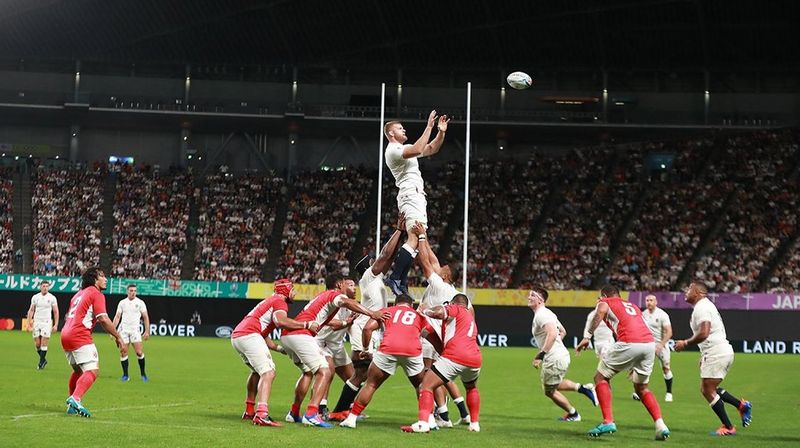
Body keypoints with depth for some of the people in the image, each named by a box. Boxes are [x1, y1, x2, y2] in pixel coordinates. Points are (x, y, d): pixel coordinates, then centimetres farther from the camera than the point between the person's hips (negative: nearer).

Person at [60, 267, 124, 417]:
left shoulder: (79, 294, 25)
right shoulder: (96, 294, -2)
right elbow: (103, 319, -13)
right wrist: (118, 337, -6)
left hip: (65, 334, 9)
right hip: (79, 336, -9)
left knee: (78, 370, 23)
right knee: (92, 371, -17)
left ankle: (72, 405, 23)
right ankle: (76, 398, -36)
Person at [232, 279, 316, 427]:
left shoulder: (269, 301, 32)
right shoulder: (280, 301, 2)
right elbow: (280, 321, -21)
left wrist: (280, 348, 27)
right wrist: (307, 325, -16)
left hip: (235, 336, 10)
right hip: (249, 335, -10)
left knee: (257, 370, 29)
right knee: (268, 372, -17)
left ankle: (249, 411, 34)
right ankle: (261, 415, -34)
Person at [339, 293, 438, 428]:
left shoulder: (387, 311, 27)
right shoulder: (419, 315, 31)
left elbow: (368, 328, 12)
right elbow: (434, 335, 26)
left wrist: (366, 350, 21)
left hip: (388, 348, -1)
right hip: (412, 351, 1)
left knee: (371, 385, 14)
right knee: (421, 386, 25)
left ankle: (351, 418, 13)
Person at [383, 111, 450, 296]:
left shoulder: (405, 148, 25)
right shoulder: (393, 149, -7)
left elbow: (431, 149, 28)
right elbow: (417, 150, -25)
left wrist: (441, 132, 12)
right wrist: (429, 127, -20)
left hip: (417, 196, 11)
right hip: (410, 195, -11)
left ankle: (402, 281, 6)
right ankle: (394, 278, -24)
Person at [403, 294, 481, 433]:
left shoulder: (455, 309, 12)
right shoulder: (471, 318, 34)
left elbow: (439, 312, -10)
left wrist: (425, 310, 8)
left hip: (454, 358, -7)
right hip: (475, 359, 7)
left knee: (426, 385, -6)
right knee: (472, 388, 35)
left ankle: (423, 423, -22)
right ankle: (475, 423, 34)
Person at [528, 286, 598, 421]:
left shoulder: (541, 315, -17)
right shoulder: (547, 313, 15)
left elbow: (552, 334, -32)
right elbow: (562, 332, 25)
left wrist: (540, 355, -32)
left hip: (554, 359, -10)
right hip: (561, 354, 10)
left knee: (550, 391, 9)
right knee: (554, 385, 29)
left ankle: (573, 414, 23)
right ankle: (582, 388, 19)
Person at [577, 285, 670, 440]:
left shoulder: (605, 302, 17)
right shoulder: (632, 306, 34)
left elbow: (601, 311, -8)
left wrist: (587, 337, -12)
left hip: (629, 343, -6)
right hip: (650, 342, 6)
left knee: (600, 378, 12)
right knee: (641, 388, 23)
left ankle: (608, 421, -1)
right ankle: (660, 425, 8)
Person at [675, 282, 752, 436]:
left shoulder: (701, 308, -13)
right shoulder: (706, 305, 20)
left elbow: (703, 334, -25)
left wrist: (685, 343, -12)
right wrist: (704, 356, 24)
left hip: (716, 353, -10)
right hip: (723, 352, 10)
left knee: (708, 390, -5)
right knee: (707, 389, 16)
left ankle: (728, 428, -2)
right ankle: (742, 405, 14)